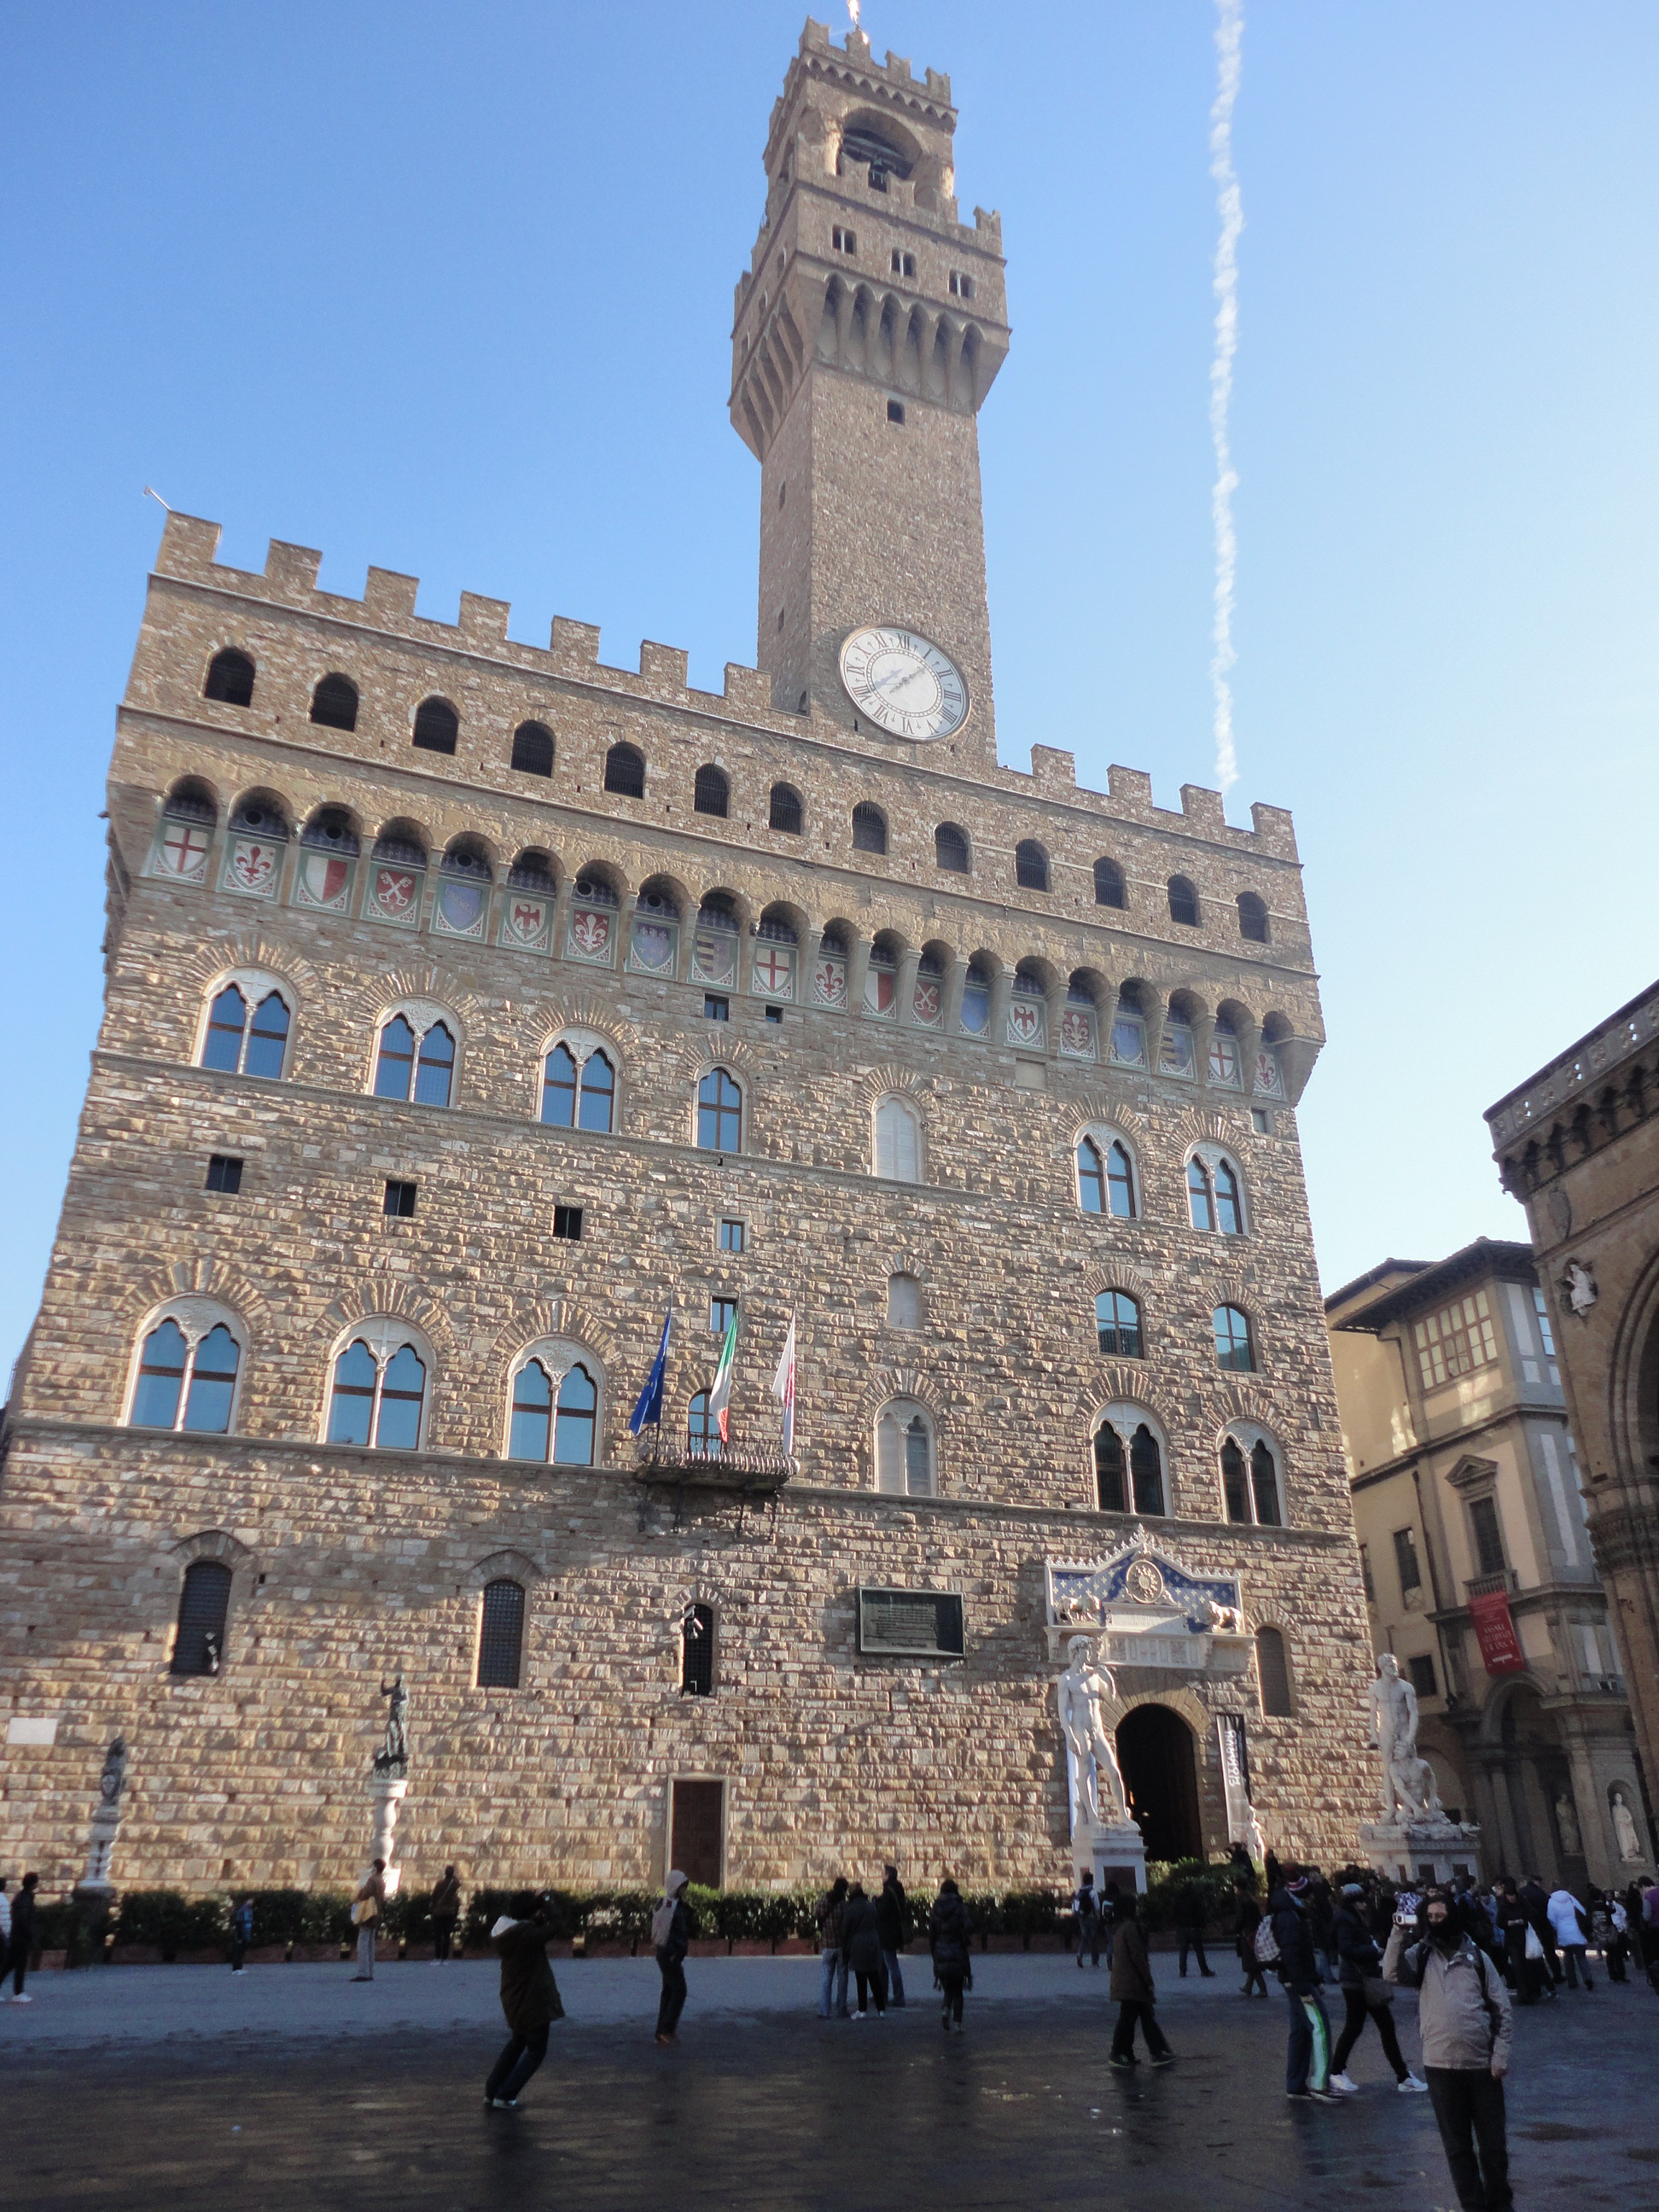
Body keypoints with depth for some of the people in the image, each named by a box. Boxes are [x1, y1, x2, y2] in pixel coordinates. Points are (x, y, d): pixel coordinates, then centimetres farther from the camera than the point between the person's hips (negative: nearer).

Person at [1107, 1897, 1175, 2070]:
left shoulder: (1119, 1928, 12)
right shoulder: (1130, 1927, -18)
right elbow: (1137, 1956, -20)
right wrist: (1149, 1982, -13)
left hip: (1124, 1982, 9)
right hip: (1133, 1982, -9)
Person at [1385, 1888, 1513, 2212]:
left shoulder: (1476, 1955, 3)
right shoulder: (1420, 1954, 3)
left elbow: (1501, 2008, 4)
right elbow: (1392, 1973, -15)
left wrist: (1500, 2054, -4)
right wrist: (1399, 1934, -21)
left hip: (1483, 2063, 0)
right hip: (1440, 2065, 0)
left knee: (1493, 2143, 11)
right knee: (1458, 2145, 8)